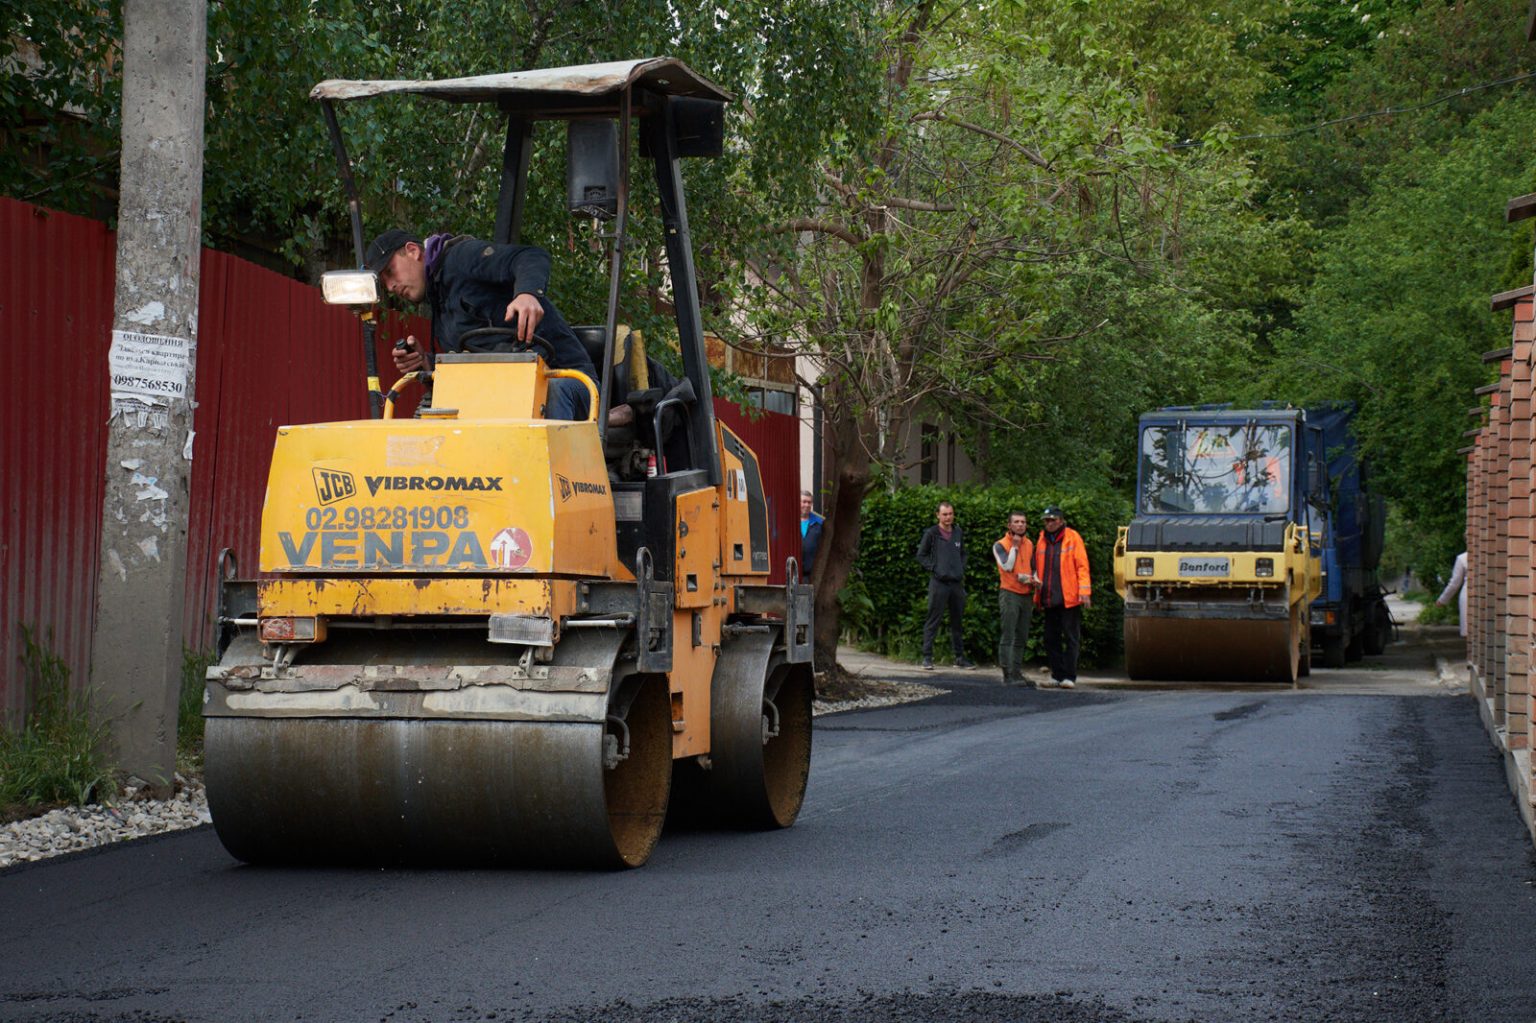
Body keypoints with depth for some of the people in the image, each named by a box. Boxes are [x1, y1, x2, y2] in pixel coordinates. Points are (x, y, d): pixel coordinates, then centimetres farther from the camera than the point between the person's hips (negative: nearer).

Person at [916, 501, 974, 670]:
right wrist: (934, 569, -8)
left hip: (957, 583, 5)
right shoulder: (931, 534, -3)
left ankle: (960, 657, 18)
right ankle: (927, 656, 0)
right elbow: (921, 556, 1)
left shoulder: (958, 533, 11)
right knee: (933, 621, -4)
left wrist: (962, 570, 9)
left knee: (958, 621, 11)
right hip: (939, 582, -5)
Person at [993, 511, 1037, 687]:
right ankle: (1008, 675, -13)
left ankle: (1017, 673, 14)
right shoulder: (1000, 545, -4)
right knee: (1008, 636, -10)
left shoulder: (1029, 545, 13)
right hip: (1009, 593, -6)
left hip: (1026, 595, 6)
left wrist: (1032, 578, -1)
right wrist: (1015, 546, -11)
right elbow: (1007, 566, -18)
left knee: (1021, 638, 9)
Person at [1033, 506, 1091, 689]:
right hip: (1049, 599, 6)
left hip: (1069, 598, -6)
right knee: (1051, 639, 9)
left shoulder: (1072, 538, -3)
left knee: (1071, 638, -2)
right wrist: (1037, 588, 10)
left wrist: (1084, 591, -13)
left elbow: (1082, 566, -6)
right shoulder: (1042, 540, 13)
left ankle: (1069, 677, 0)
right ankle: (1057, 676, 15)